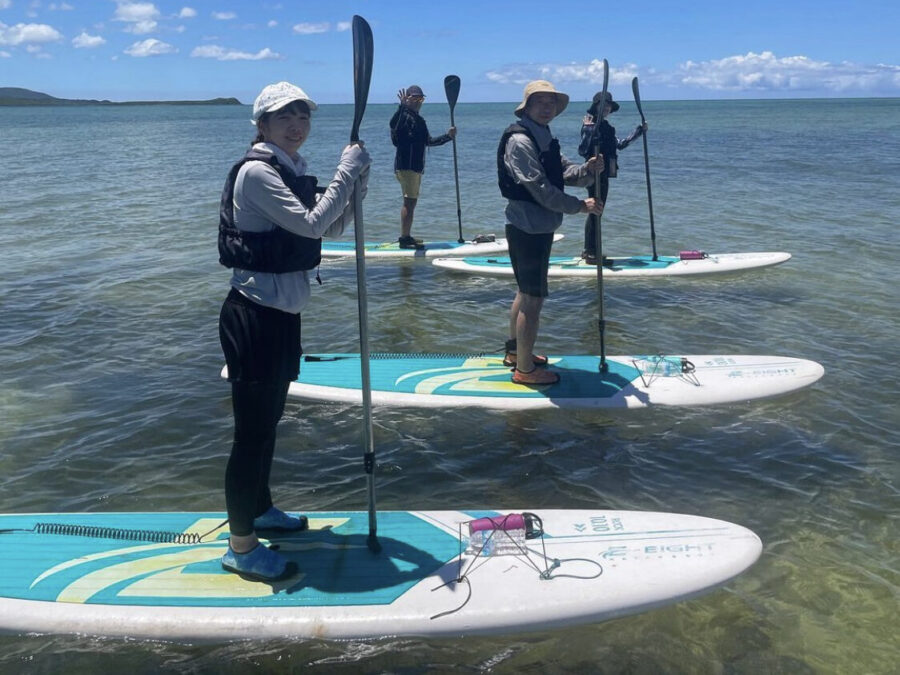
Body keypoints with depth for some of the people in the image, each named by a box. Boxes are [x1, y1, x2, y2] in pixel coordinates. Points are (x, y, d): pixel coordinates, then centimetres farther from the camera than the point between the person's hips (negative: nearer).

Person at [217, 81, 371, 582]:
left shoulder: (294, 172, 11)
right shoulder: (257, 172, -16)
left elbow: (332, 227, 13)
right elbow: (311, 224, -25)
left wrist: (357, 185, -1)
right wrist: (346, 171, -18)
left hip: (283, 312, 10)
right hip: (255, 314, -10)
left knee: (269, 417, 21)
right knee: (253, 426, -3)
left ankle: (259, 508, 40)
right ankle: (241, 548, 9)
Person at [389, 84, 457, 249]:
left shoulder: (419, 120, 20)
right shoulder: (405, 116, -9)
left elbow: (428, 141, 24)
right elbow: (393, 125, -32)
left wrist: (448, 136, 17)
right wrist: (402, 106, -42)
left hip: (416, 166, 10)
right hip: (405, 165, -10)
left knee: (410, 202, 14)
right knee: (409, 202, -10)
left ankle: (406, 237, 22)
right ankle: (404, 238, -7)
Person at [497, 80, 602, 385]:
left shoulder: (545, 138, 14)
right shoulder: (520, 141, -17)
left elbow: (565, 172, 8)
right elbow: (540, 190, -23)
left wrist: (586, 170, -14)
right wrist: (580, 205, -18)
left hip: (540, 227, 10)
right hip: (527, 228, -10)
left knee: (526, 293, 20)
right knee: (533, 298, -5)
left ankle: (515, 351, 35)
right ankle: (524, 368, 5)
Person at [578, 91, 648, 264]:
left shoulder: (605, 127, 13)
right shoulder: (590, 125, -12)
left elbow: (620, 144, 21)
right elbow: (582, 150, -21)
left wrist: (639, 130, 23)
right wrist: (590, 129, -30)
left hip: (603, 174, 9)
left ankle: (588, 251, 22)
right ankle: (591, 254, 1)